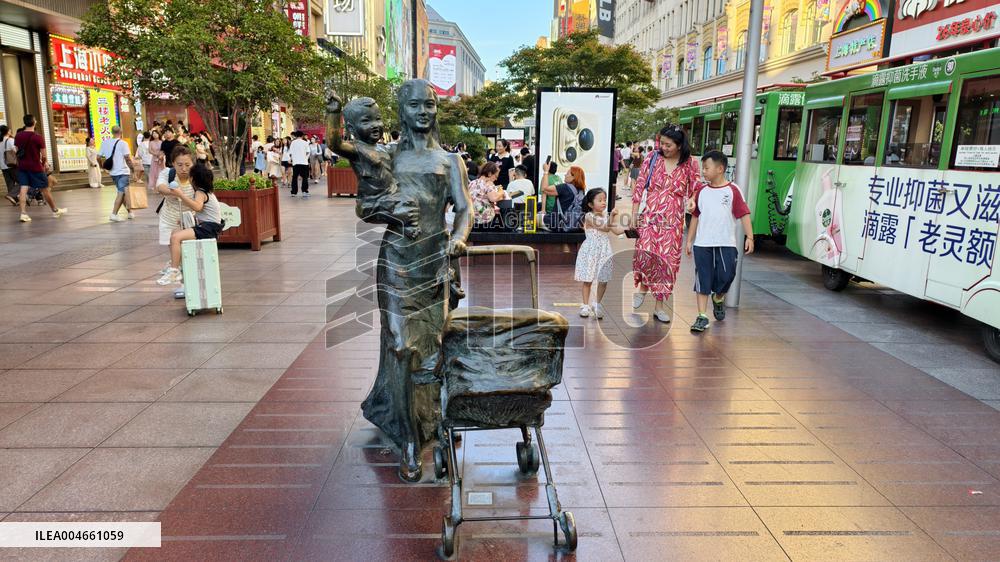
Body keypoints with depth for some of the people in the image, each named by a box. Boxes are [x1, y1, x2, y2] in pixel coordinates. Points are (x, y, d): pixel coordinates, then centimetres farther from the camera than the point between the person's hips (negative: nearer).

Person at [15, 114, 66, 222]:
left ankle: (23, 213, -10)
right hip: (35, 167, -4)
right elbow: (43, 155, -9)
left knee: (23, 189, 0)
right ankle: (55, 210, 20)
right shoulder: (38, 137, -12)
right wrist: (44, 164, 10)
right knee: (45, 189, 7)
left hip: (22, 166, 4)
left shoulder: (18, 136, 3)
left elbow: (17, 151, 8)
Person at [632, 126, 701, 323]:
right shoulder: (653, 157, 3)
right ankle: (643, 286, 9)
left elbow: (696, 191, 7)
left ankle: (660, 306, 16)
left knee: (668, 261, 2)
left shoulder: (690, 165, 2)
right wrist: (634, 214, 2)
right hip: (650, 216, -1)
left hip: (673, 221, 1)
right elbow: (639, 185, 5)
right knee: (645, 252, -22)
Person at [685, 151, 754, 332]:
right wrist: (689, 241, 11)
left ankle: (718, 298, 31)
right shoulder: (701, 191, 8)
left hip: (726, 244, -2)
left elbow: (744, 214, -5)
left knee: (726, 277, -2)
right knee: (703, 281, 2)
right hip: (702, 244, 3)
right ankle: (702, 317, 7)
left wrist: (749, 237, -13)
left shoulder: (733, 190, -3)